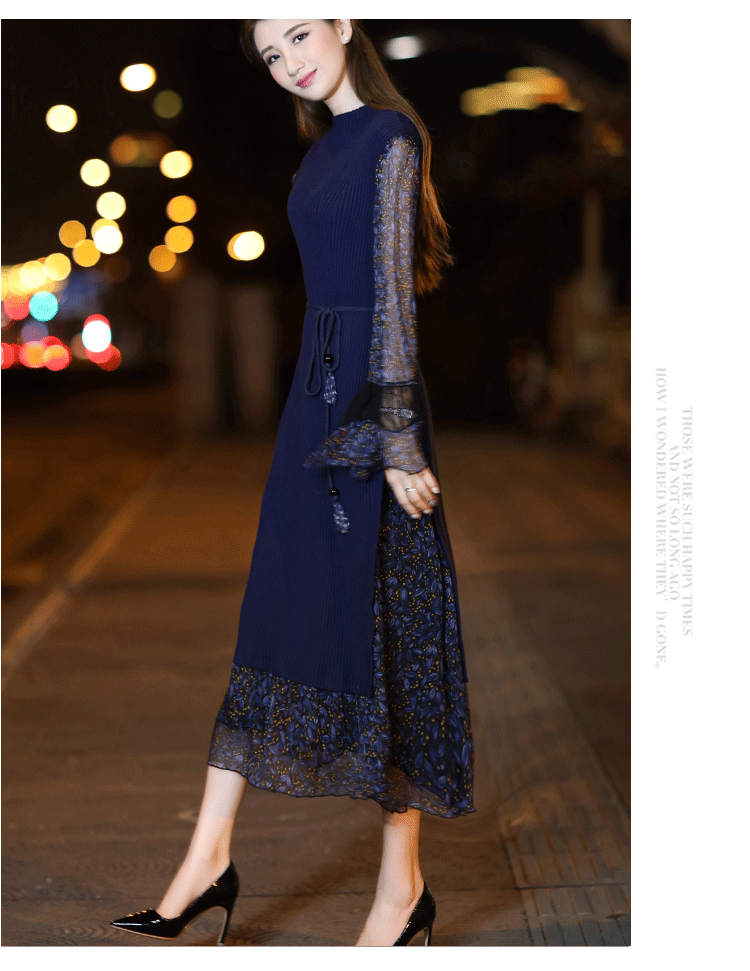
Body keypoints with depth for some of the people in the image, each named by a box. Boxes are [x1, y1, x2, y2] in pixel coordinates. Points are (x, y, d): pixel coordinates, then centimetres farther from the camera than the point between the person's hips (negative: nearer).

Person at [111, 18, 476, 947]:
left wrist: (395, 437, -19)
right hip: (318, 390, 9)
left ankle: (403, 880, 7)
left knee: (381, 624, -4)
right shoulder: (325, 147, 17)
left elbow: (393, 291, -15)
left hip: (369, 396, -9)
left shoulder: (390, 136, -8)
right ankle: (209, 855, 12)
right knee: (278, 615, 8)